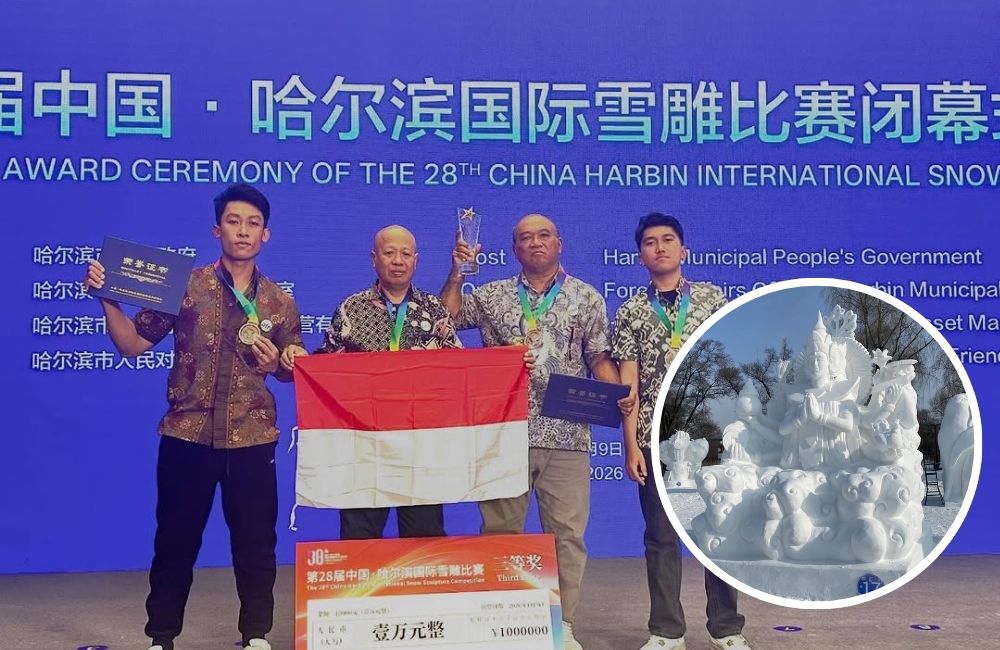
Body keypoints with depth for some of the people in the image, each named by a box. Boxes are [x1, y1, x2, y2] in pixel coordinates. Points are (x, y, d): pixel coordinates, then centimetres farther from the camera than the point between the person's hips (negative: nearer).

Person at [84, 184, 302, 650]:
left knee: (256, 540, 7)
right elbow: (132, 344, 1)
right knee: (175, 539, 8)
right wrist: (108, 298, -12)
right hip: (187, 435, -1)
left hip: (252, 438, 1)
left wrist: (275, 362, -7)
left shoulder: (280, 303, 6)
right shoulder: (185, 287, 1)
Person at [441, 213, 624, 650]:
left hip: (566, 435, -1)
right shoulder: (492, 296, 12)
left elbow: (599, 357, 6)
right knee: (500, 529, 5)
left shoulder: (586, 298, 9)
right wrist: (456, 273, 0)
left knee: (567, 532, 0)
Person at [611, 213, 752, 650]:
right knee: (661, 536, 5)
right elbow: (628, 382, 1)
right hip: (656, 438, 0)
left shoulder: (712, 297, 6)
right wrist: (631, 445, -5)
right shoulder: (630, 312, 6)